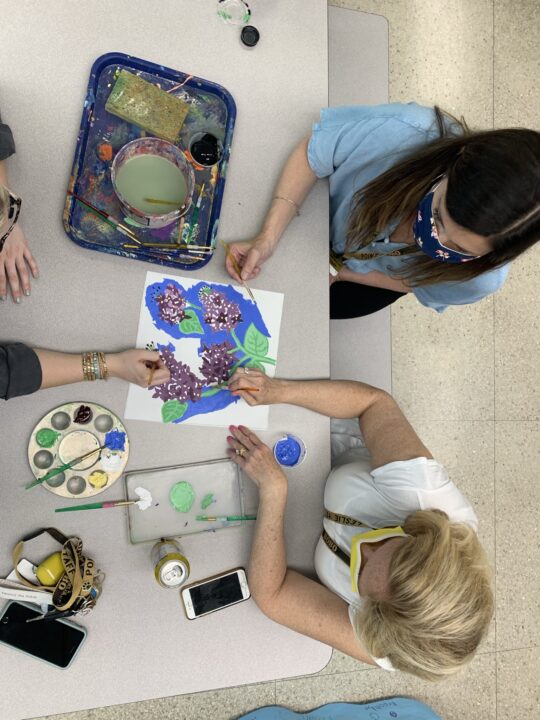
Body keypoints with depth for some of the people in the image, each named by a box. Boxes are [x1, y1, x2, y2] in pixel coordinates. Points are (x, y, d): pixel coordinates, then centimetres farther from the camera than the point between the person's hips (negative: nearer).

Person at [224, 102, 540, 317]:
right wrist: (268, 239, -38)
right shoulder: (405, 130, -47)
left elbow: (417, 283, -14)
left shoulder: (480, 280, -38)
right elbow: (310, 154, -30)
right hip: (330, 208, 0)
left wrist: (340, 272, -15)